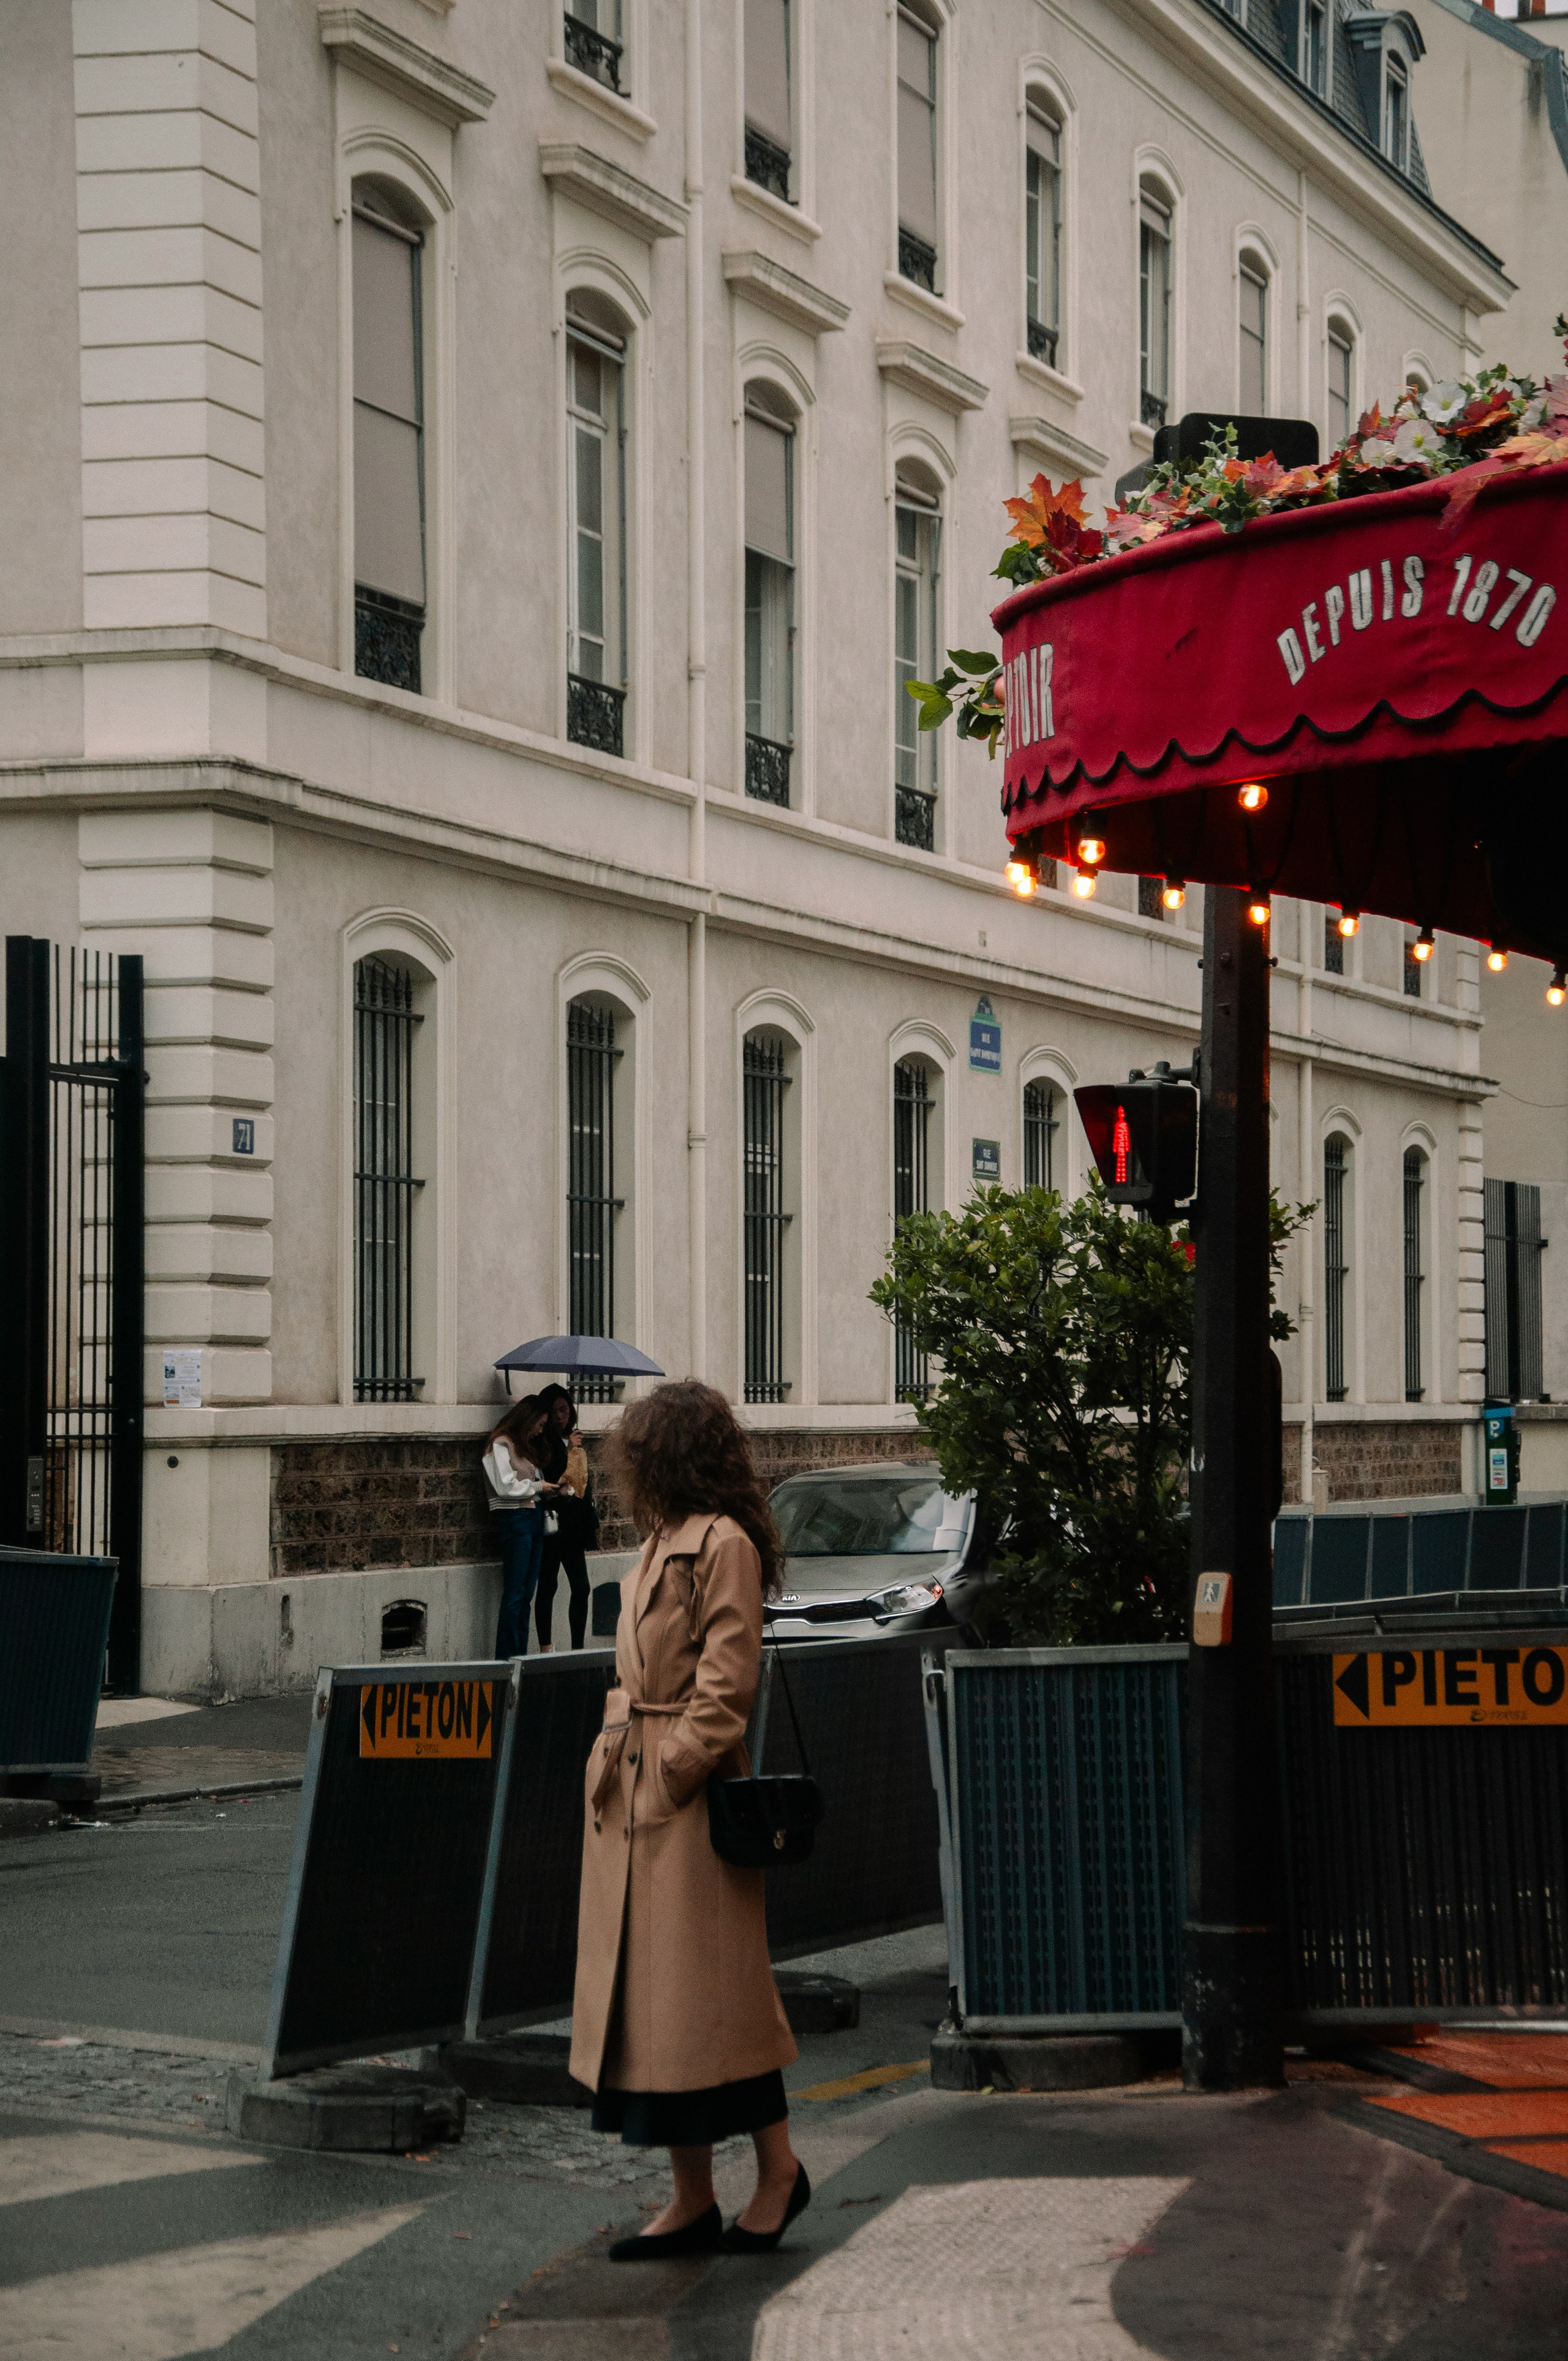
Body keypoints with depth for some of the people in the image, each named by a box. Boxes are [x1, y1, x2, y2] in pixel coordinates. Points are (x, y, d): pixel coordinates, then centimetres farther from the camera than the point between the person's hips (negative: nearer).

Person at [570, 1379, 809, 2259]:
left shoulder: (724, 1544, -11)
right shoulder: (665, 1546, 16)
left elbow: (727, 1680, -16)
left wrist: (674, 1767, -15)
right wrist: (617, 1760, 8)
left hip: (686, 1798, -9)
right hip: (633, 1799, 9)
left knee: (706, 1990, -4)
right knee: (646, 1992, 8)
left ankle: (779, 2168, 11)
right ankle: (693, 2200, 14)